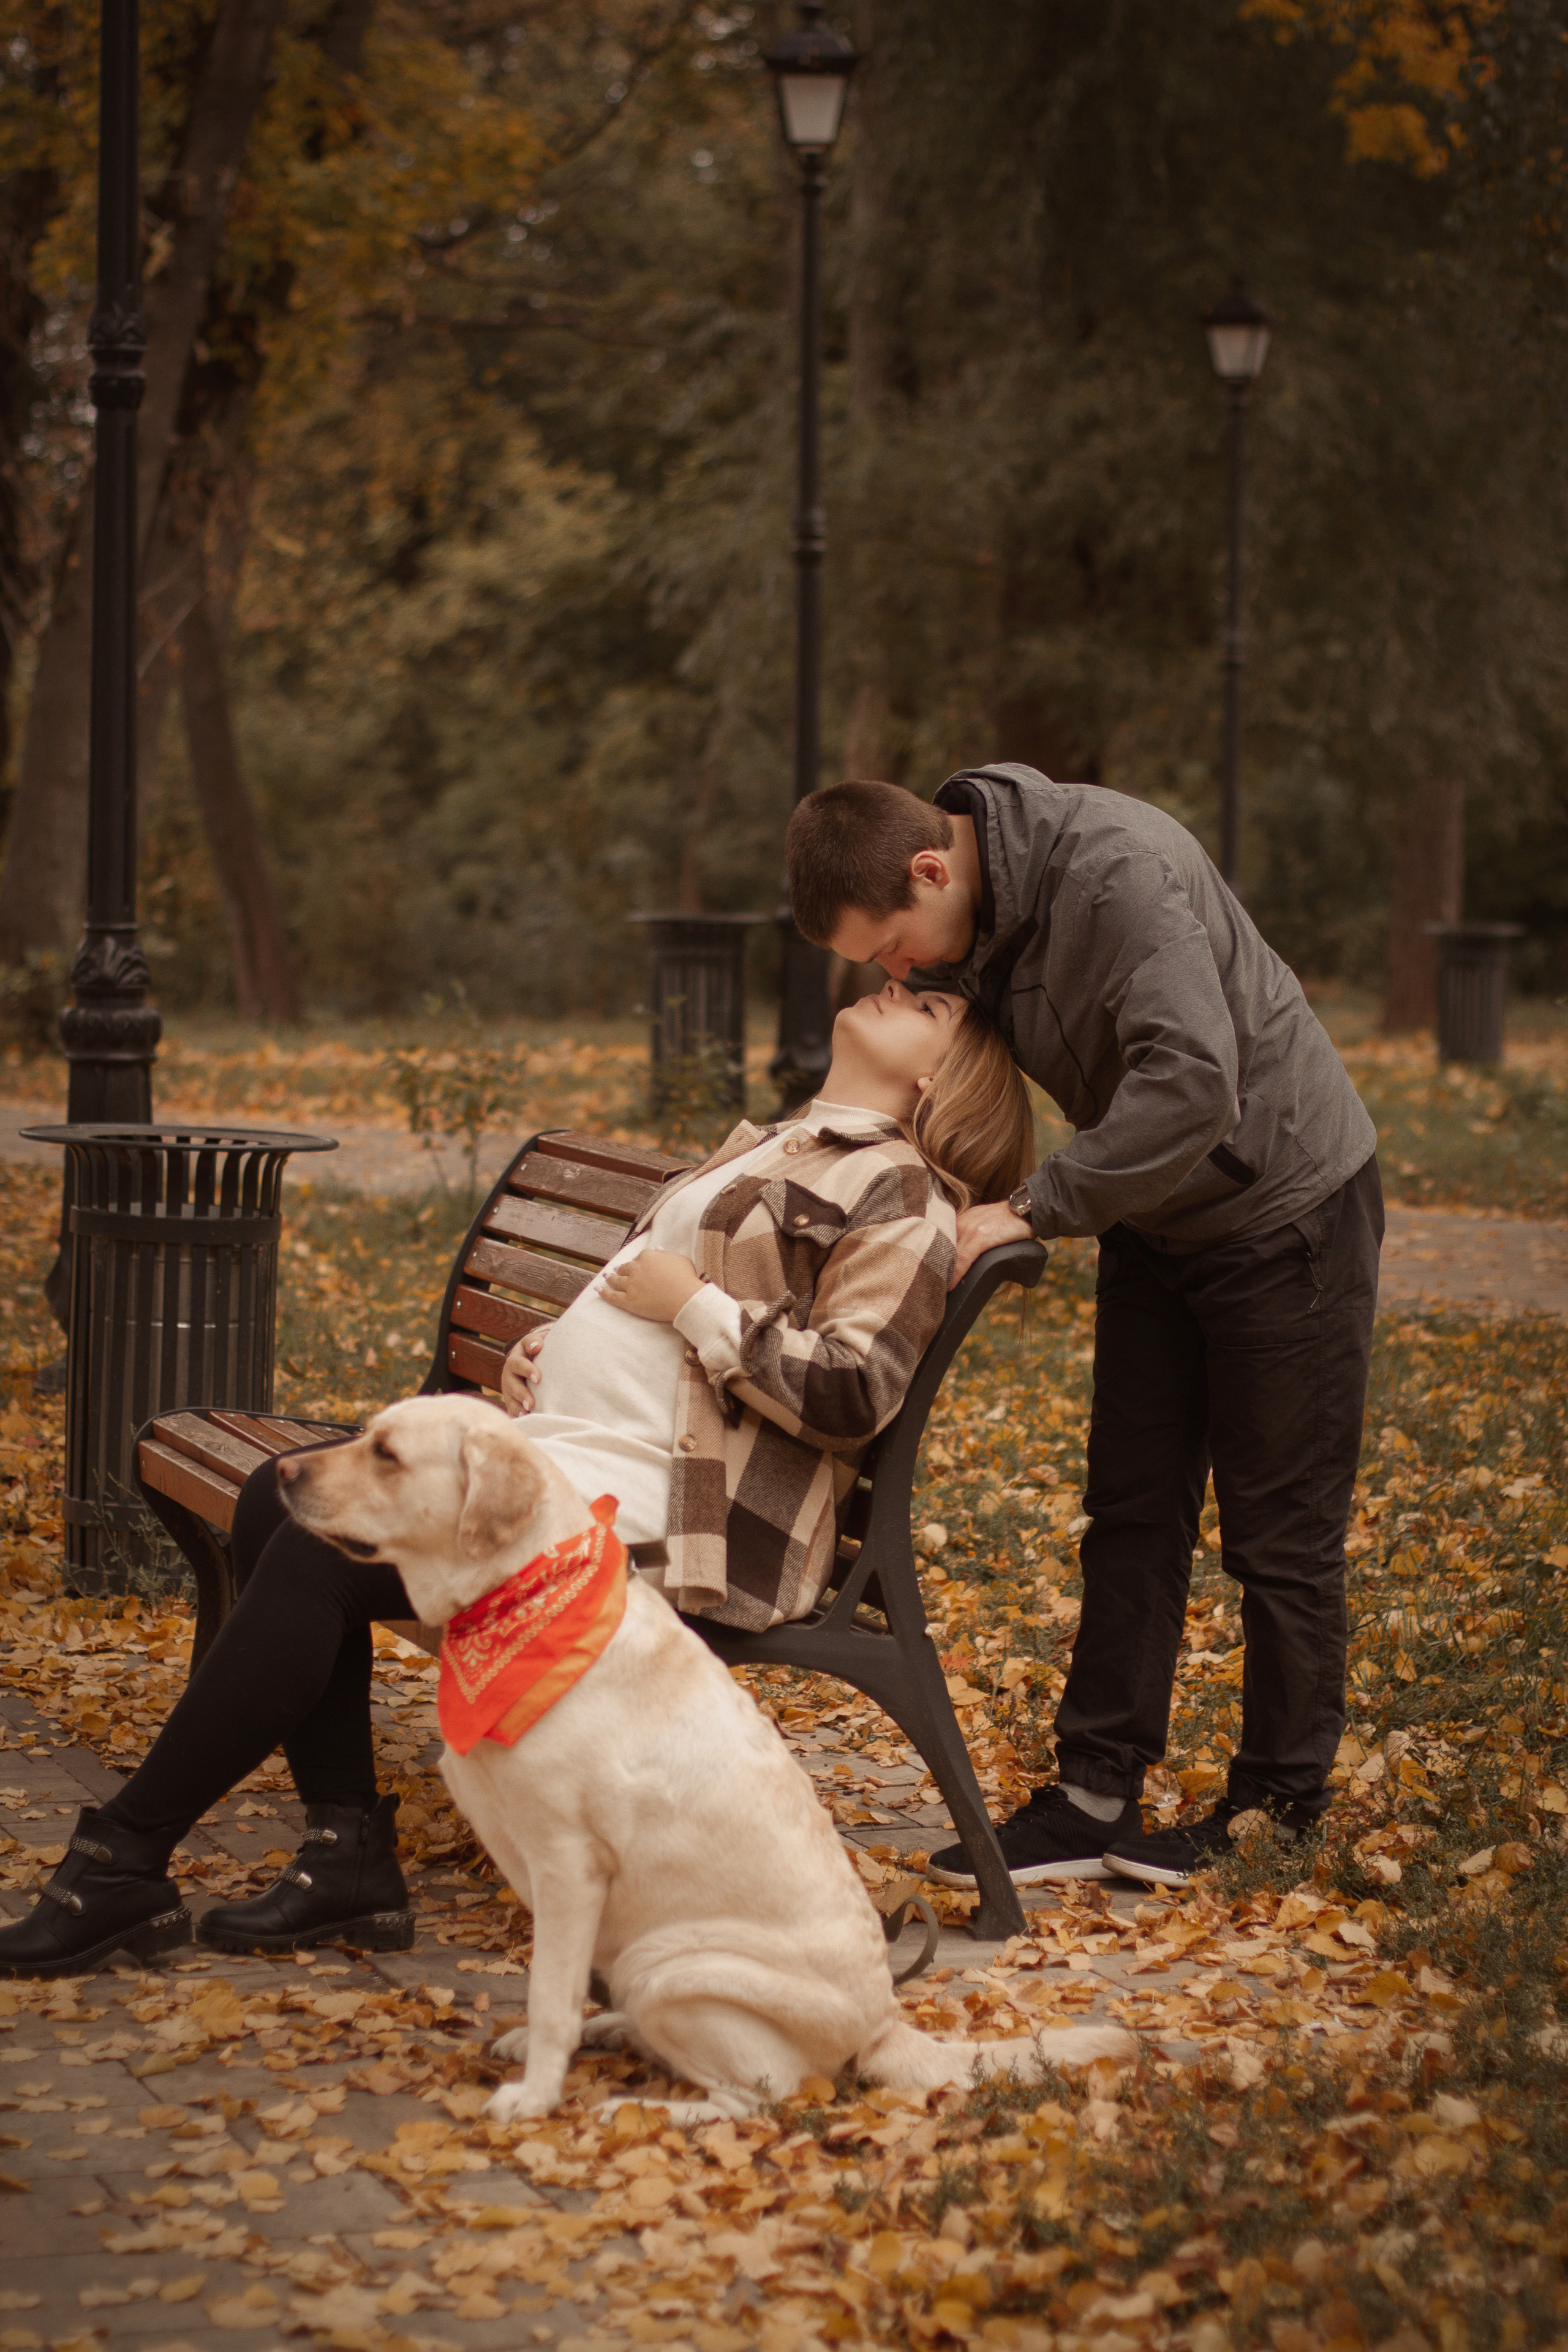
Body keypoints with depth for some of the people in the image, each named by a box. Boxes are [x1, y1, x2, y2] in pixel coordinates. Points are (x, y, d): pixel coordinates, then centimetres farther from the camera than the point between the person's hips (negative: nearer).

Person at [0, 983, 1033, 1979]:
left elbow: (854, 1394, -18)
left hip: (648, 1501, -10)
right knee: (281, 1500, -6)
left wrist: (694, 1305, -12)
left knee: (321, 1551, -21)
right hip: (561, 1442, 10)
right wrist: (549, 1349, 14)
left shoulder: (899, 1196, -4)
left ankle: (125, 1862, -16)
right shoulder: (772, 1149, 26)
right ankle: (349, 1855, -9)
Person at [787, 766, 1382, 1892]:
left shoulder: (1118, 870, -32)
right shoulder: (962, 914, -5)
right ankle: (1097, 1798, 11)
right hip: (1158, 1220, 8)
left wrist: (1035, 1206, -35)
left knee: (1283, 1534, 0)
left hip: (1288, 1208, -8)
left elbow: (1193, 1081, -40)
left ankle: (1281, 1810, 12)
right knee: (1132, 1513, 7)